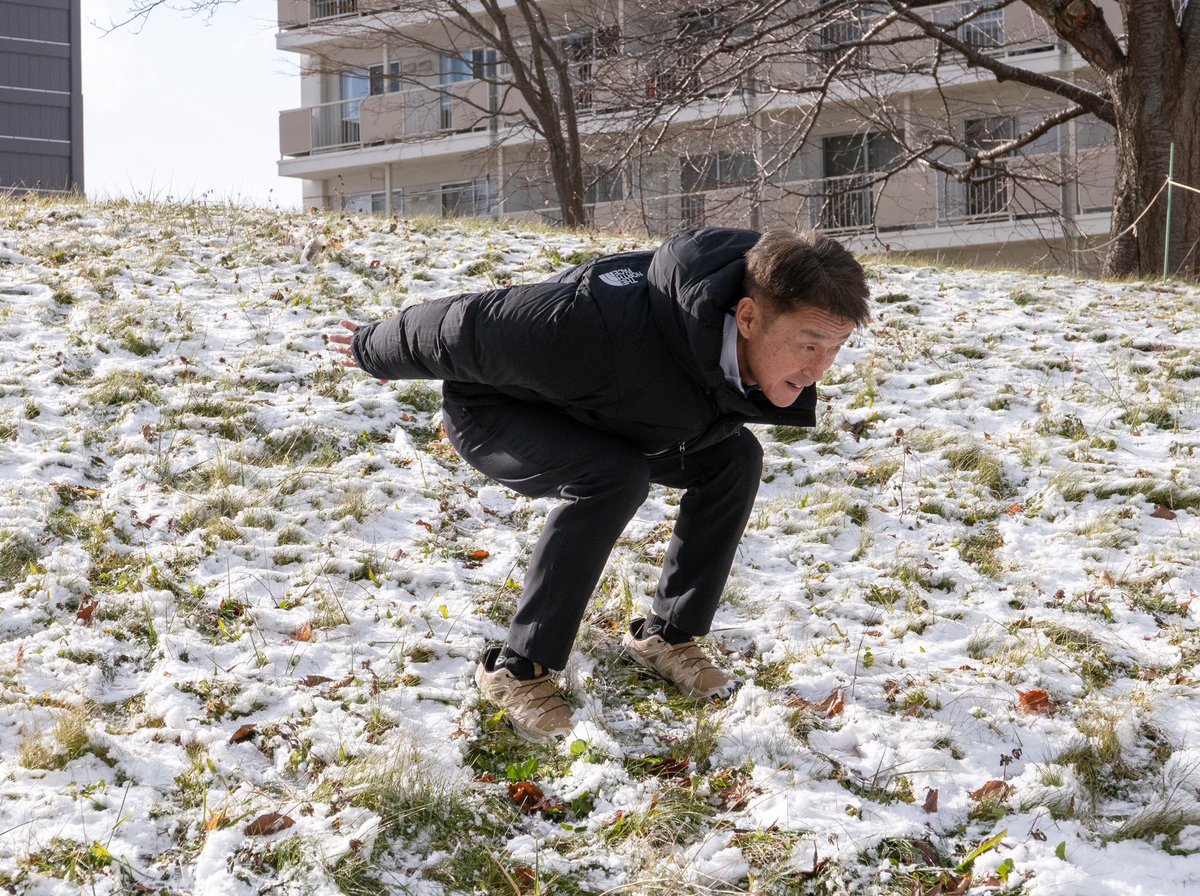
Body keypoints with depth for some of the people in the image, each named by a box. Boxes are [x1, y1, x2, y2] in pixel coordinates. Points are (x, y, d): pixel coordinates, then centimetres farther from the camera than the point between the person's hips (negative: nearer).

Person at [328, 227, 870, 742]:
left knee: (734, 456, -7)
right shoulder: (612, 329, -45)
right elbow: (469, 327, -29)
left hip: (593, 414, 7)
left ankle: (665, 634, 5)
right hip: (493, 411, -7)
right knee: (612, 475, -33)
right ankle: (517, 669, -20)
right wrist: (374, 351, -12)